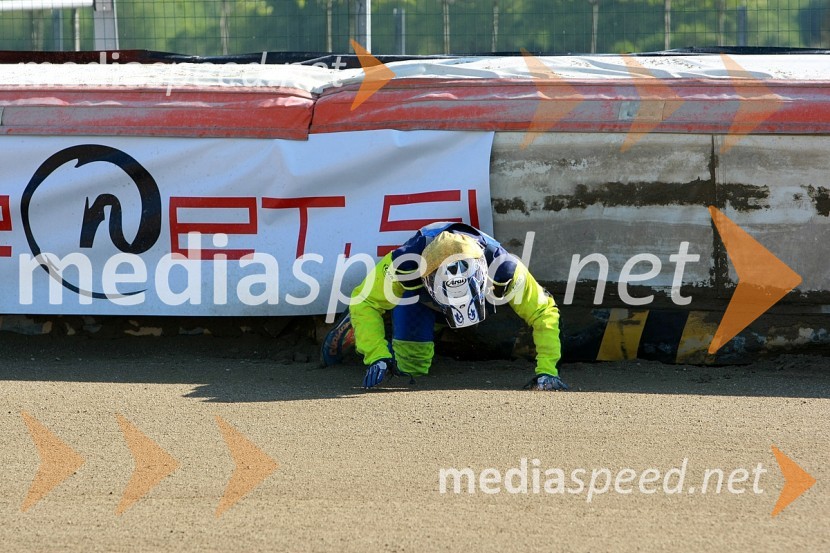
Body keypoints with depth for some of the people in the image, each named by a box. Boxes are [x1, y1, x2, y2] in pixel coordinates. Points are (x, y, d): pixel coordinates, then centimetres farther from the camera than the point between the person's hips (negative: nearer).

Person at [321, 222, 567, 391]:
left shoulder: (501, 267, -46)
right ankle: (356, 327, 19)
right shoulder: (406, 263, -48)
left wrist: (547, 370, -41)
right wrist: (376, 356, -44)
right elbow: (364, 302, -34)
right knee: (411, 367, -5)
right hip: (415, 296, -2)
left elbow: (543, 313, -33)